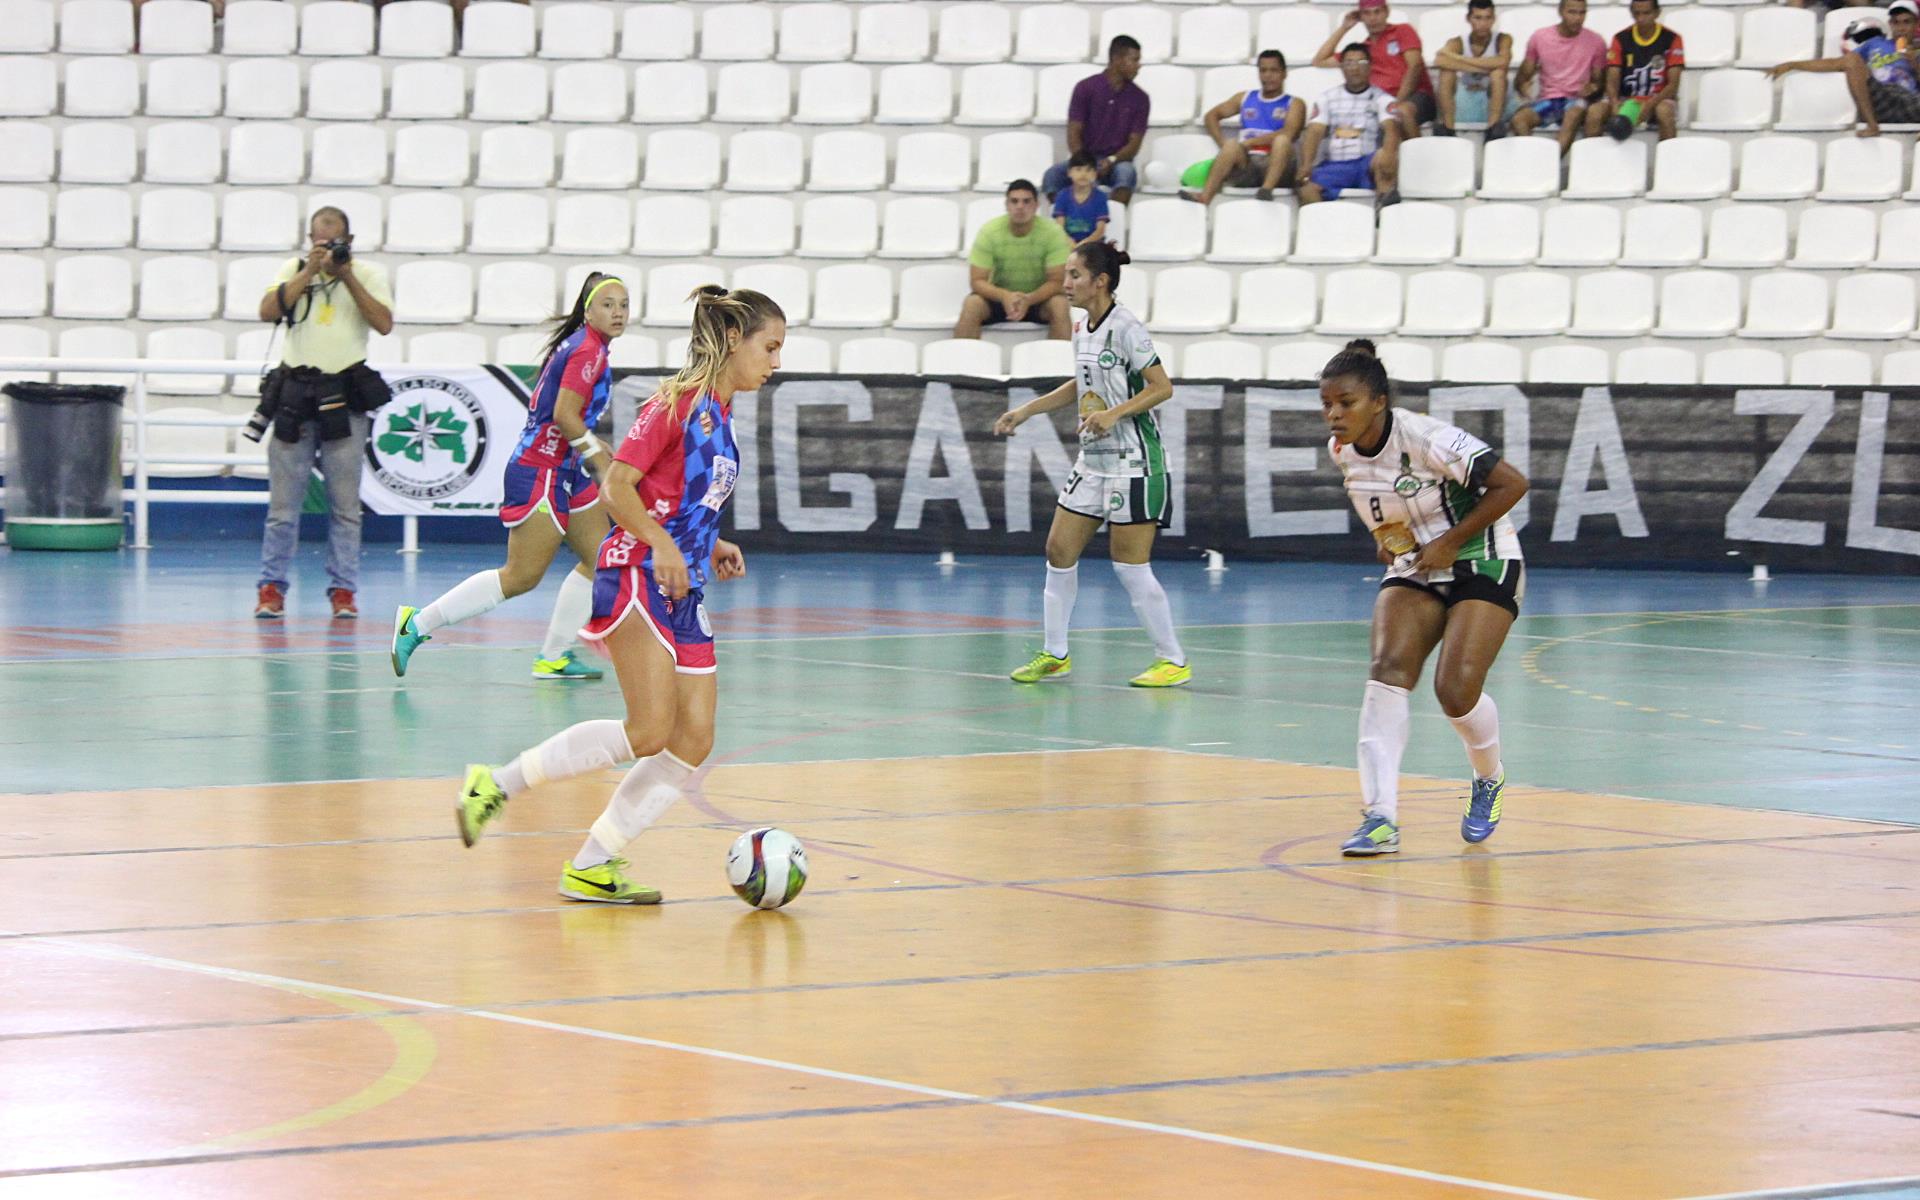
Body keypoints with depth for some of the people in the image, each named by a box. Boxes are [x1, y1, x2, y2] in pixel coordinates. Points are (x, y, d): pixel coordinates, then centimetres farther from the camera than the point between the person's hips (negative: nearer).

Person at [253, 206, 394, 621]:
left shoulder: (369, 273, 6)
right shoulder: (294, 269, 9)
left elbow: (384, 323, -8)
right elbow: (268, 311, -6)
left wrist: (347, 276, -11)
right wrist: (310, 271, -11)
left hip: (345, 398, -1)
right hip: (294, 395, 1)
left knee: (345, 504, 1)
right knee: (283, 501, 0)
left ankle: (343, 589, 8)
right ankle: (271, 587, 7)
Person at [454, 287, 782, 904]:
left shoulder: (720, 412, 17)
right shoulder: (680, 400, -9)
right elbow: (618, 485, -15)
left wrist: (709, 545, 13)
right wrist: (661, 543, -25)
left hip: (683, 590, 9)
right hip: (638, 576, -9)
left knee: (694, 739, -2)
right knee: (648, 733, -19)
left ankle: (591, 867, 2)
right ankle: (499, 784, -6)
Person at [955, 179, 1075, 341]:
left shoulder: (1052, 232, -16)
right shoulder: (989, 231, -14)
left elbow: (1056, 281, -17)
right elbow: (977, 281, -15)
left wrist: (1028, 300, -37)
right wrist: (1005, 296, -37)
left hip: (1038, 298, 0)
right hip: (999, 296, 0)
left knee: (1060, 305, -31)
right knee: (971, 304, -29)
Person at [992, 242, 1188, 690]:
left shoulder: (1126, 329, -15)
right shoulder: (1081, 330, 10)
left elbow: (1161, 387, -16)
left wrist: (1114, 414, -26)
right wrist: (1026, 410, 23)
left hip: (1133, 464, -8)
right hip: (1092, 463, 8)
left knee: (1130, 567, -6)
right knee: (1059, 552, 6)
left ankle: (1173, 661, 5)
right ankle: (1055, 655, 18)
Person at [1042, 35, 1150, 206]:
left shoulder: (1139, 99, 3)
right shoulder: (1086, 88, 1)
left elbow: (1134, 143, -1)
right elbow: (1074, 133, -3)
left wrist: (1111, 161, -21)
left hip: (1116, 162, 0)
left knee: (1127, 172, -37)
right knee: (1052, 175, -30)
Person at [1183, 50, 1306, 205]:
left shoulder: (1294, 104, 12)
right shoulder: (1244, 98, 24)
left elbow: (1288, 133, -6)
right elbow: (1212, 115, 21)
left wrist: (1249, 142, -12)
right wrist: (1223, 143, 3)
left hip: (1276, 164, -2)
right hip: (1246, 162, 2)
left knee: (1282, 140, -32)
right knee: (1232, 145, -30)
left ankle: (1267, 189, -56)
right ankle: (1205, 197, -53)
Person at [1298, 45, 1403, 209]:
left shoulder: (1382, 99, 8)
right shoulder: (1327, 98, 15)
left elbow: (1391, 129, -10)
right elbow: (1314, 132, 3)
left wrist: (1388, 153, -35)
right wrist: (1306, 165, -17)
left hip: (1368, 164, -2)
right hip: (1336, 165, 2)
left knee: (1383, 156, -36)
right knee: (1307, 189, -29)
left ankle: (1386, 197, -56)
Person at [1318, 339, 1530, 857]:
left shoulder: (1426, 440, -25)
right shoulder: (1342, 451, -4)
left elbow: (1511, 483, -21)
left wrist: (1450, 542, -19)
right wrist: (1387, 536, 4)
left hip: (1481, 564, -6)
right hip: (1413, 571, 6)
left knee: (1455, 688, -18)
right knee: (1387, 672, -18)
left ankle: (1489, 780, 17)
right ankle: (1380, 818, -24)